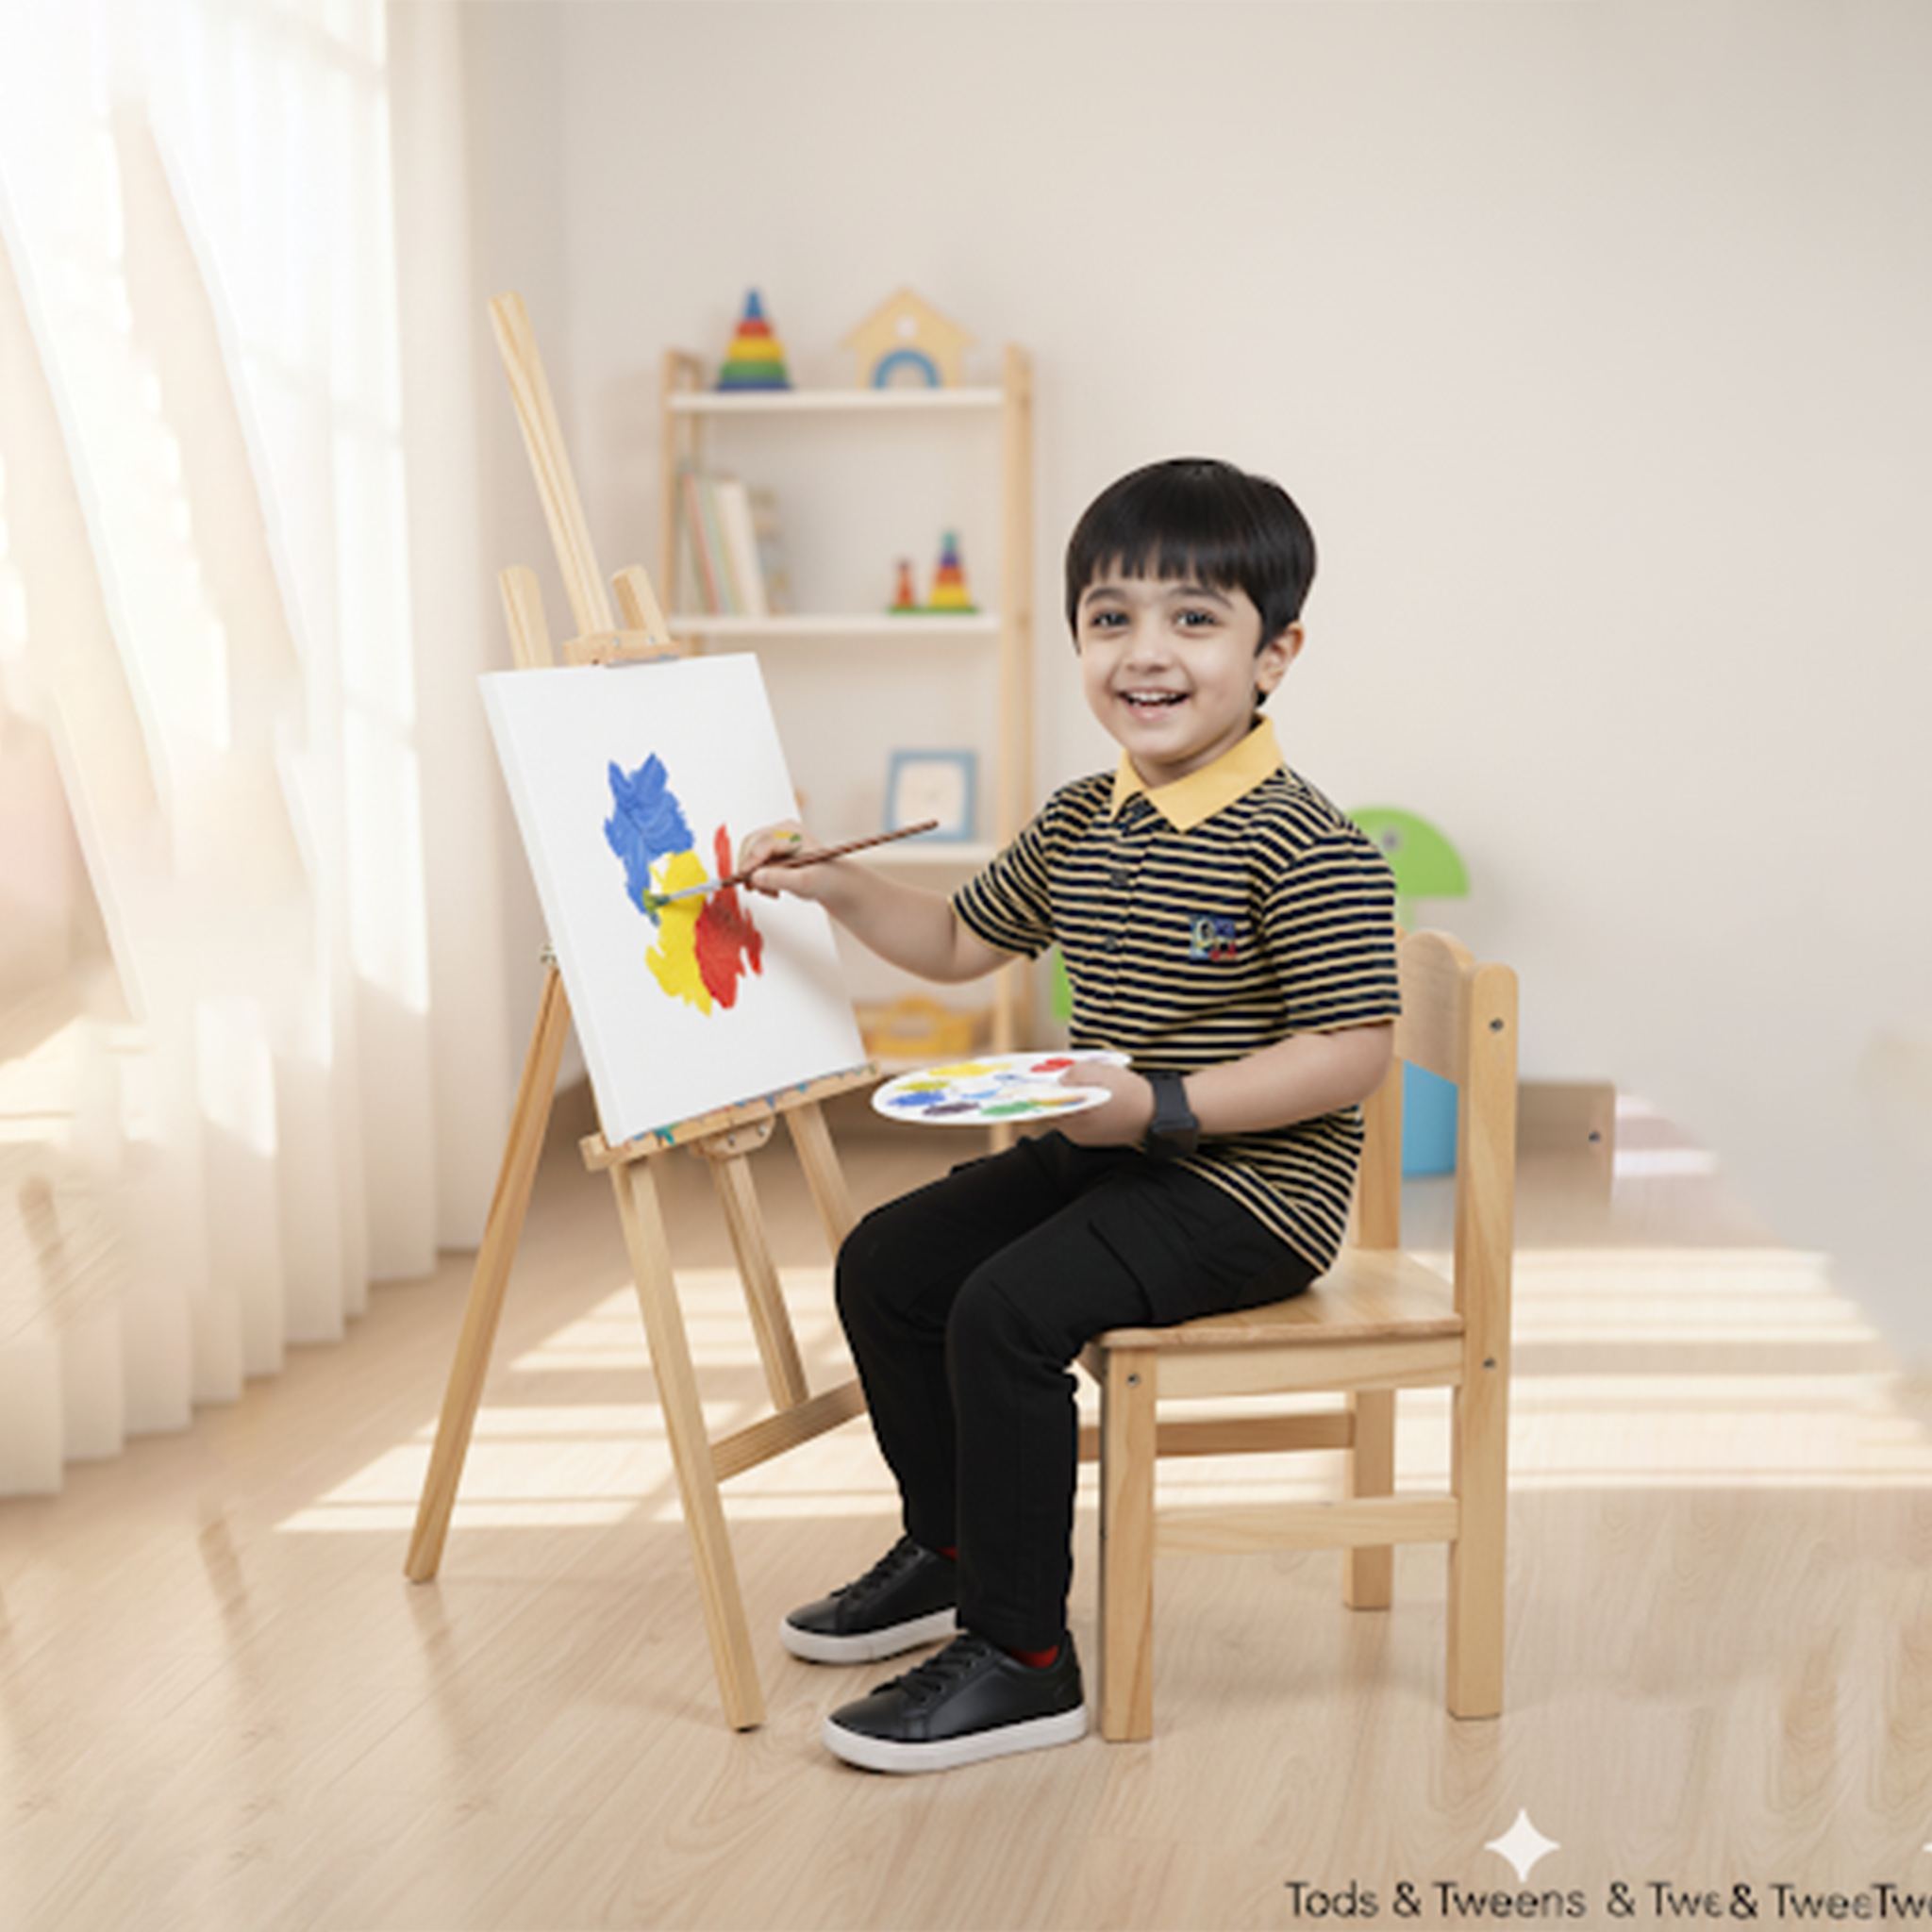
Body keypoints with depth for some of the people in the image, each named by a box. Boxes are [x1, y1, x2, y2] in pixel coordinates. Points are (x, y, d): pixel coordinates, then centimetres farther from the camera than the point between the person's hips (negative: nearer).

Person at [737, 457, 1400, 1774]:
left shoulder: (1306, 847, -18)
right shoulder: (1079, 823, 8)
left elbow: (1352, 1056, -21)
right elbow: (964, 941, 23)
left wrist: (1162, 1106, -27)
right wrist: (837, 886, 7)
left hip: (1251, 1184, -9)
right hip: (1105, 1157, 9)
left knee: (1007, 1310, -25)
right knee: (884, 1263, 7)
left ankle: (1022, 1658, -14)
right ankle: (952, 1550, 27)